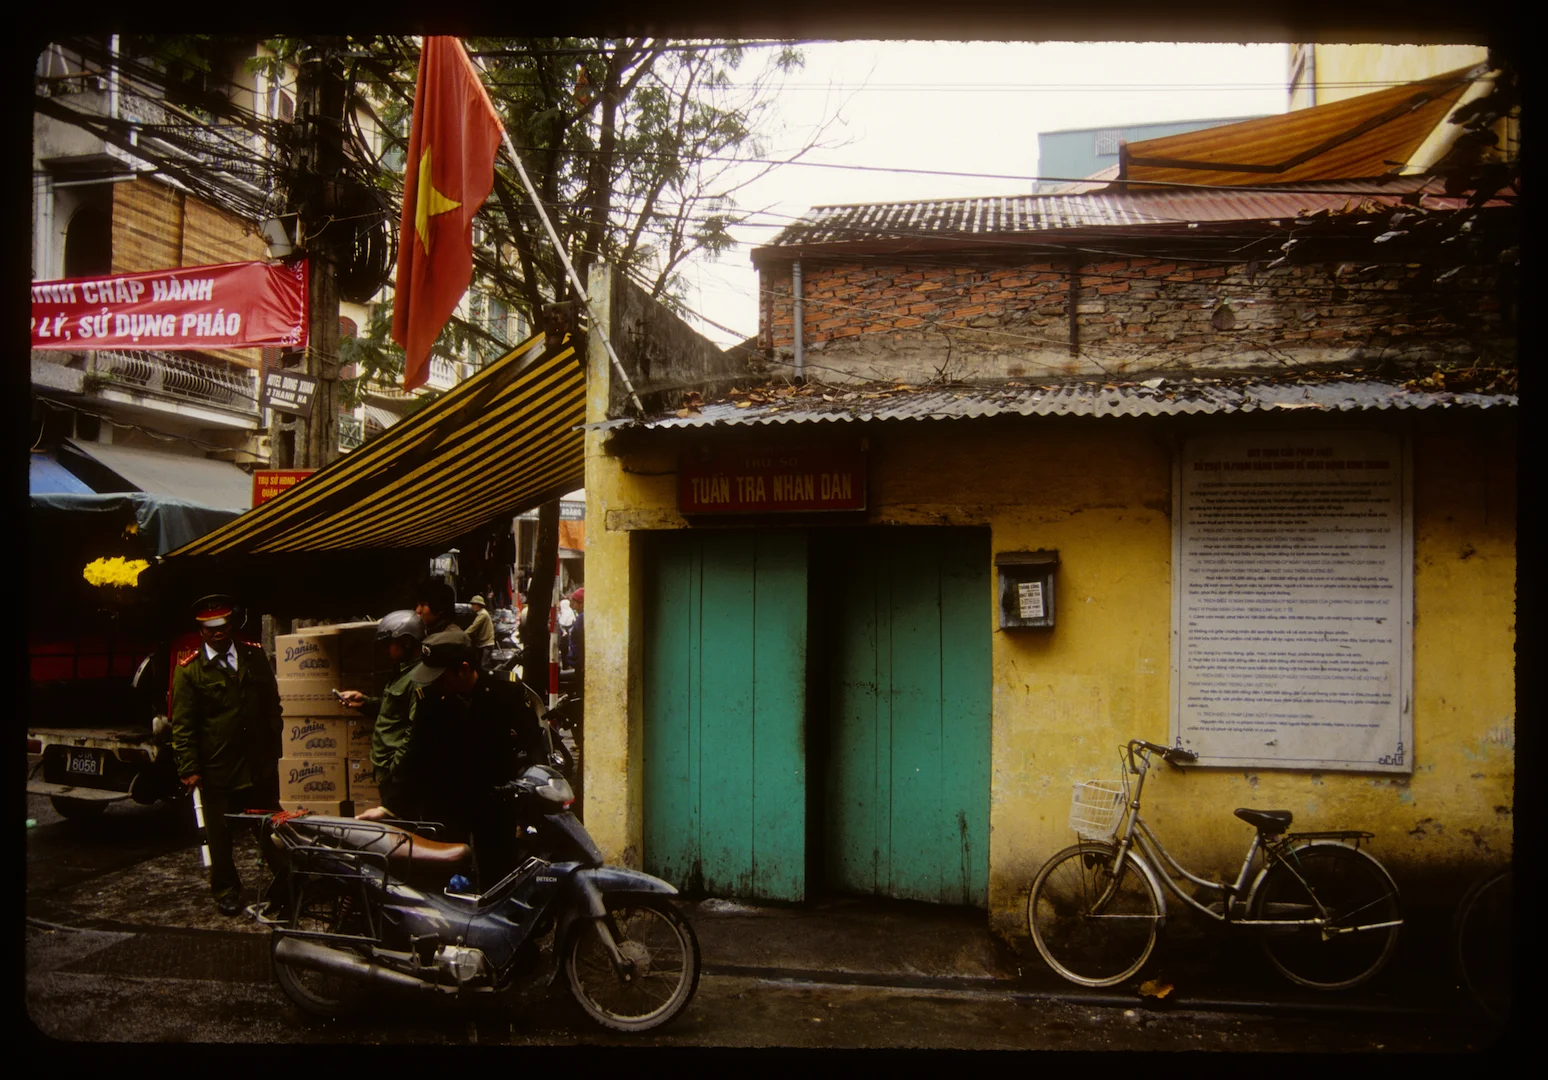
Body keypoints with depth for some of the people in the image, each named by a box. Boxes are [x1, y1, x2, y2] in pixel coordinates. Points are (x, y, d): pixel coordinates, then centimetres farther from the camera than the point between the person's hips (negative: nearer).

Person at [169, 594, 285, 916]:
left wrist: (274, 744, 7)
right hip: (216, 768, -3)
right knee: (220, 835, 11)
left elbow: (272, 704, 12)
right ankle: (226, 890, 28)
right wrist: (189, 768, -12)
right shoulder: (189, 669, -6)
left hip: (260, 764, 3)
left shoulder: (255, 656, 5)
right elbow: (183, 724, -6)